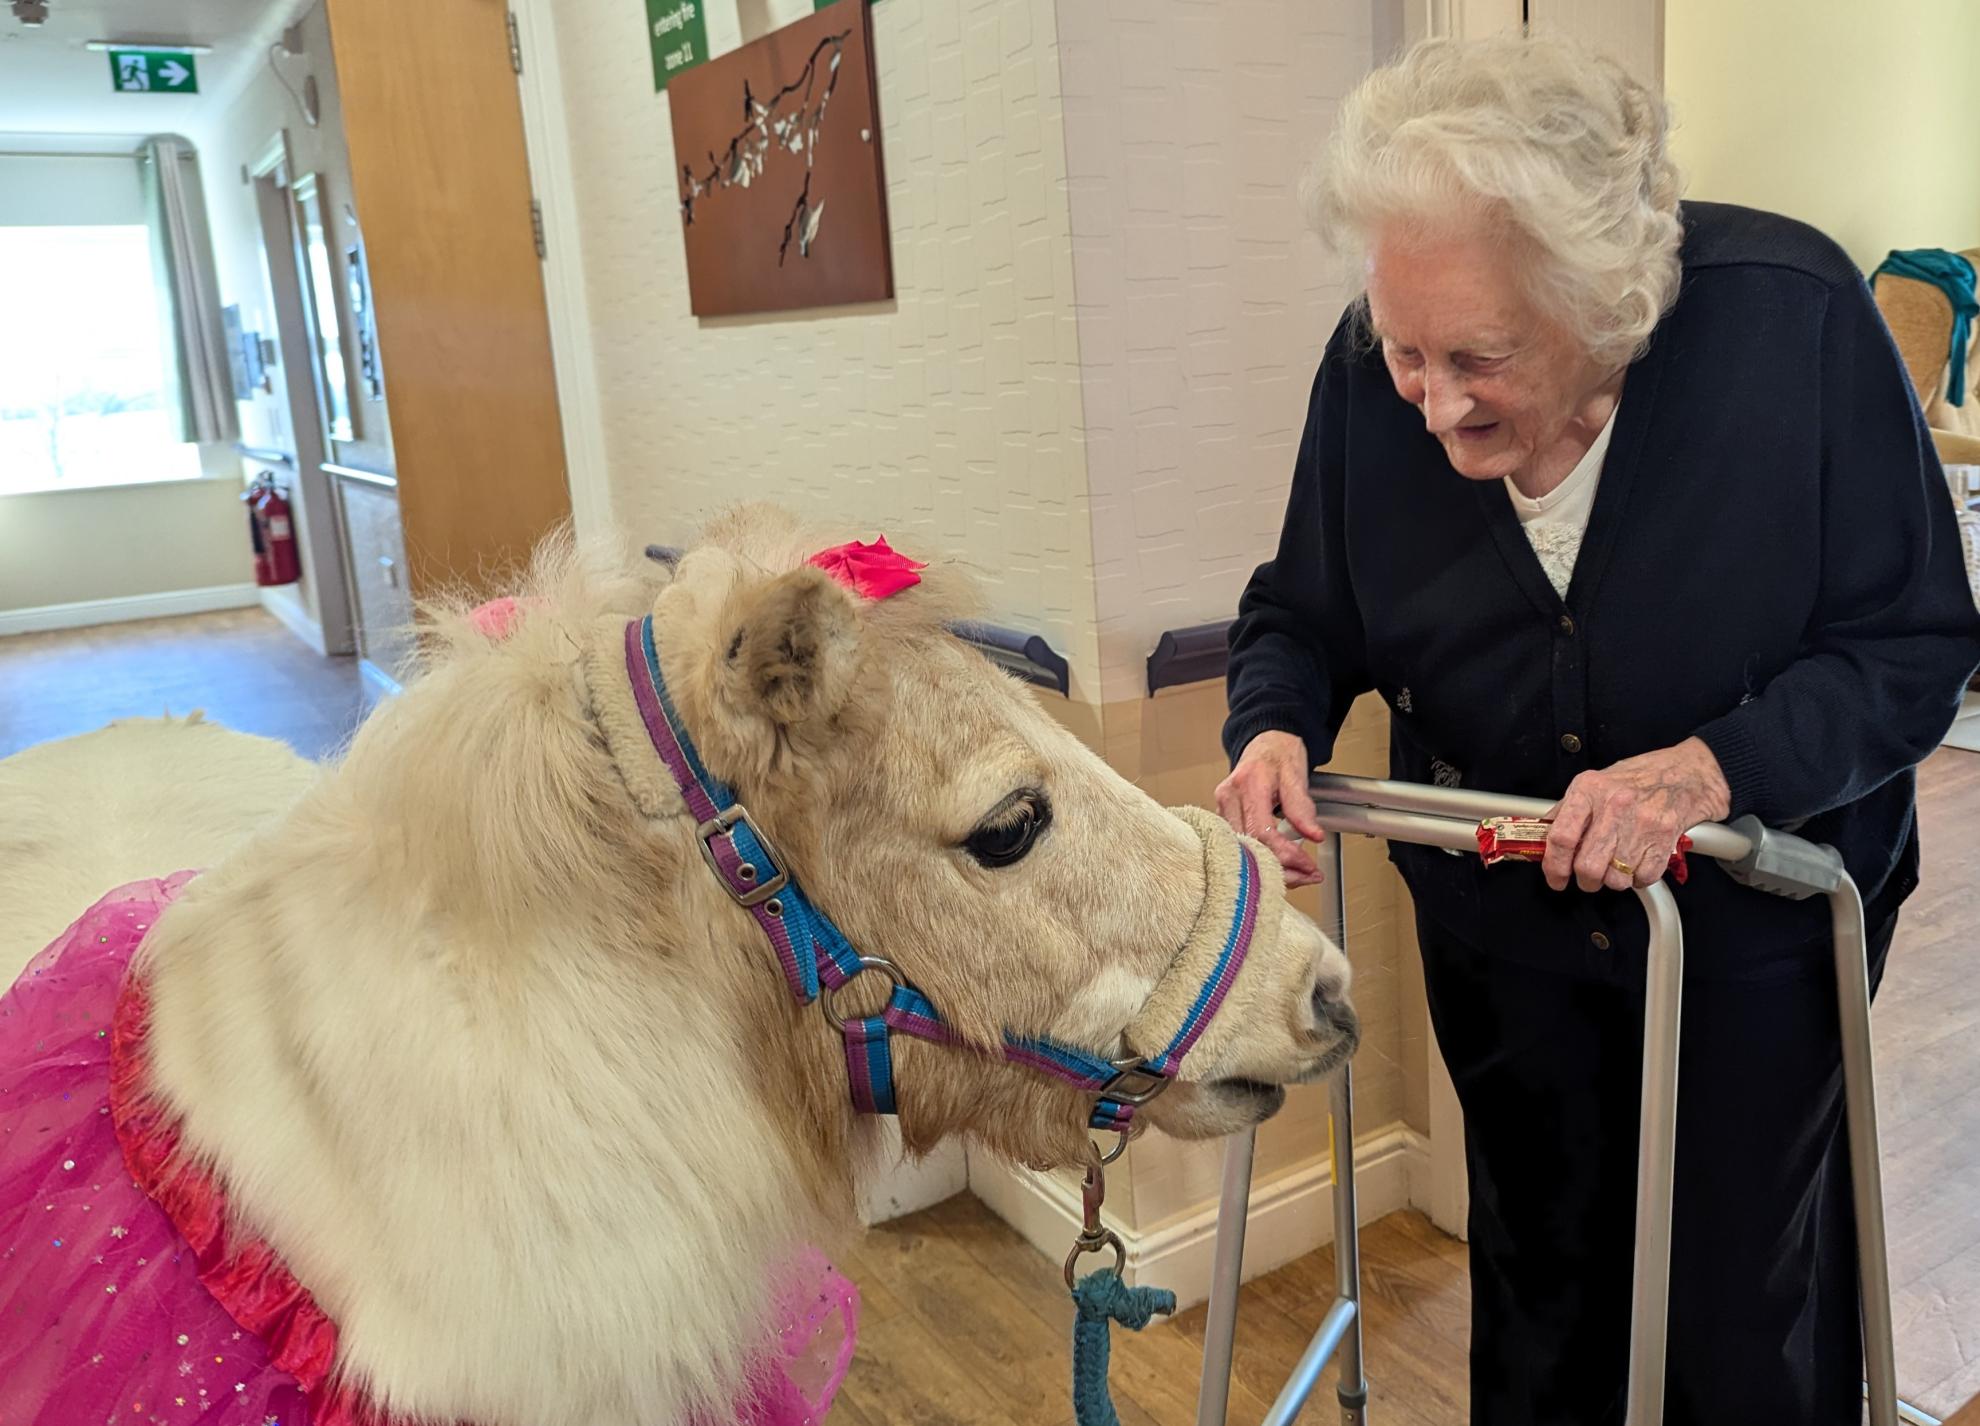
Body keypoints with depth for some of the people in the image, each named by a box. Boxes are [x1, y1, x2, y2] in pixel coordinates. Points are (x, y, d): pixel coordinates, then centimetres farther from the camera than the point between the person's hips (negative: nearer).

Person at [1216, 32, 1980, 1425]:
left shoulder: (1796, 316, -24)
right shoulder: (1375, 371, -18)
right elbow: (1302, 614, -4)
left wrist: (1717, 767, -34)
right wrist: (1273, 728, -25)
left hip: (1756, 919, -1)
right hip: (1502, 927, 2)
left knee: (1750, 1313, 15)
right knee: (1541, 1279, 21)